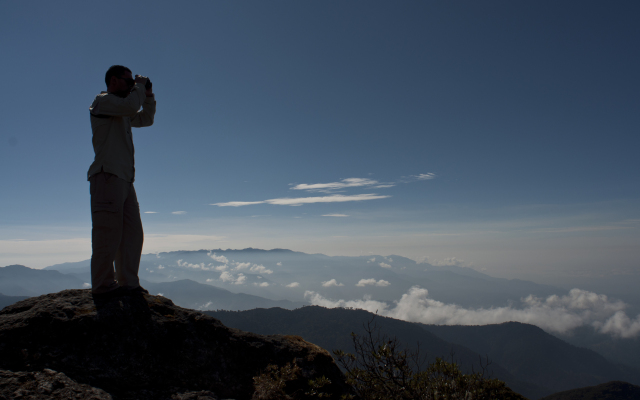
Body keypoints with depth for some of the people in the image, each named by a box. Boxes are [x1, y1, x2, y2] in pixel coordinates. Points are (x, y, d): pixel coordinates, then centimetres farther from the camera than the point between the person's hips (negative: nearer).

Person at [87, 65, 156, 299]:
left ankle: (128, 283, 8)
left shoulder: (122, 112, 26)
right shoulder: (103, 101, 0)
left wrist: (148, 94, 20)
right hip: (107, 176, -9)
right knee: (108, 232, -9)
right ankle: (103, 286, -4)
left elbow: (146, 119, 30)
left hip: (124, 178, 9)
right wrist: (140, 86, 0)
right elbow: (131, 105, -17)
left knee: (133, 232, 5)